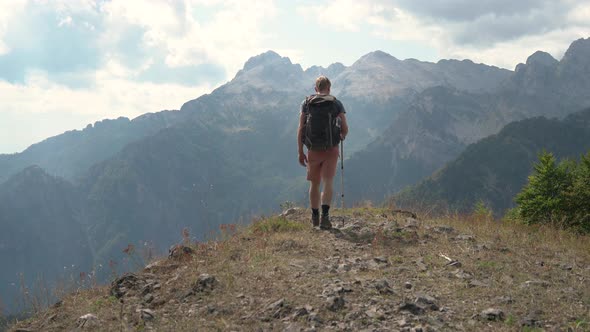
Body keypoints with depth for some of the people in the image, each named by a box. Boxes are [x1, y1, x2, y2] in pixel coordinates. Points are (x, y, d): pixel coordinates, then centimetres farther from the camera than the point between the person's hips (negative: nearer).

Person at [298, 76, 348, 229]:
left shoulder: (307, 102, 5)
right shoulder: (336, 103, 2)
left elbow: (301, 129, 0)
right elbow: (345, 129, 2)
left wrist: (300, 152, 4)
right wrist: (341, 137, 25)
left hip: (313, 149, 2)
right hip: (331, 149, -2)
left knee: (314, 184, 14)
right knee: (328, 182, -4)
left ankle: (315, 217, 24)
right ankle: (325, 215, -21)